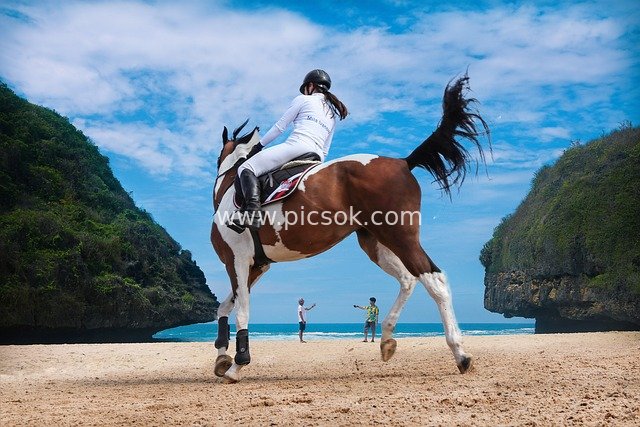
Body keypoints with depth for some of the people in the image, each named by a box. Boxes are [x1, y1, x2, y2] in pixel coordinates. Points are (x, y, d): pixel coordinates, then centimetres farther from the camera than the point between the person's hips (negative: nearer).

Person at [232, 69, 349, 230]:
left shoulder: (303, 99, 11)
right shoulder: (333, 116, 29)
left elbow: (279, 126, 9)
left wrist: (258, 146, 18)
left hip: (296, 146, -7)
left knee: (246, 168, -9)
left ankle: (253, 212, -34)